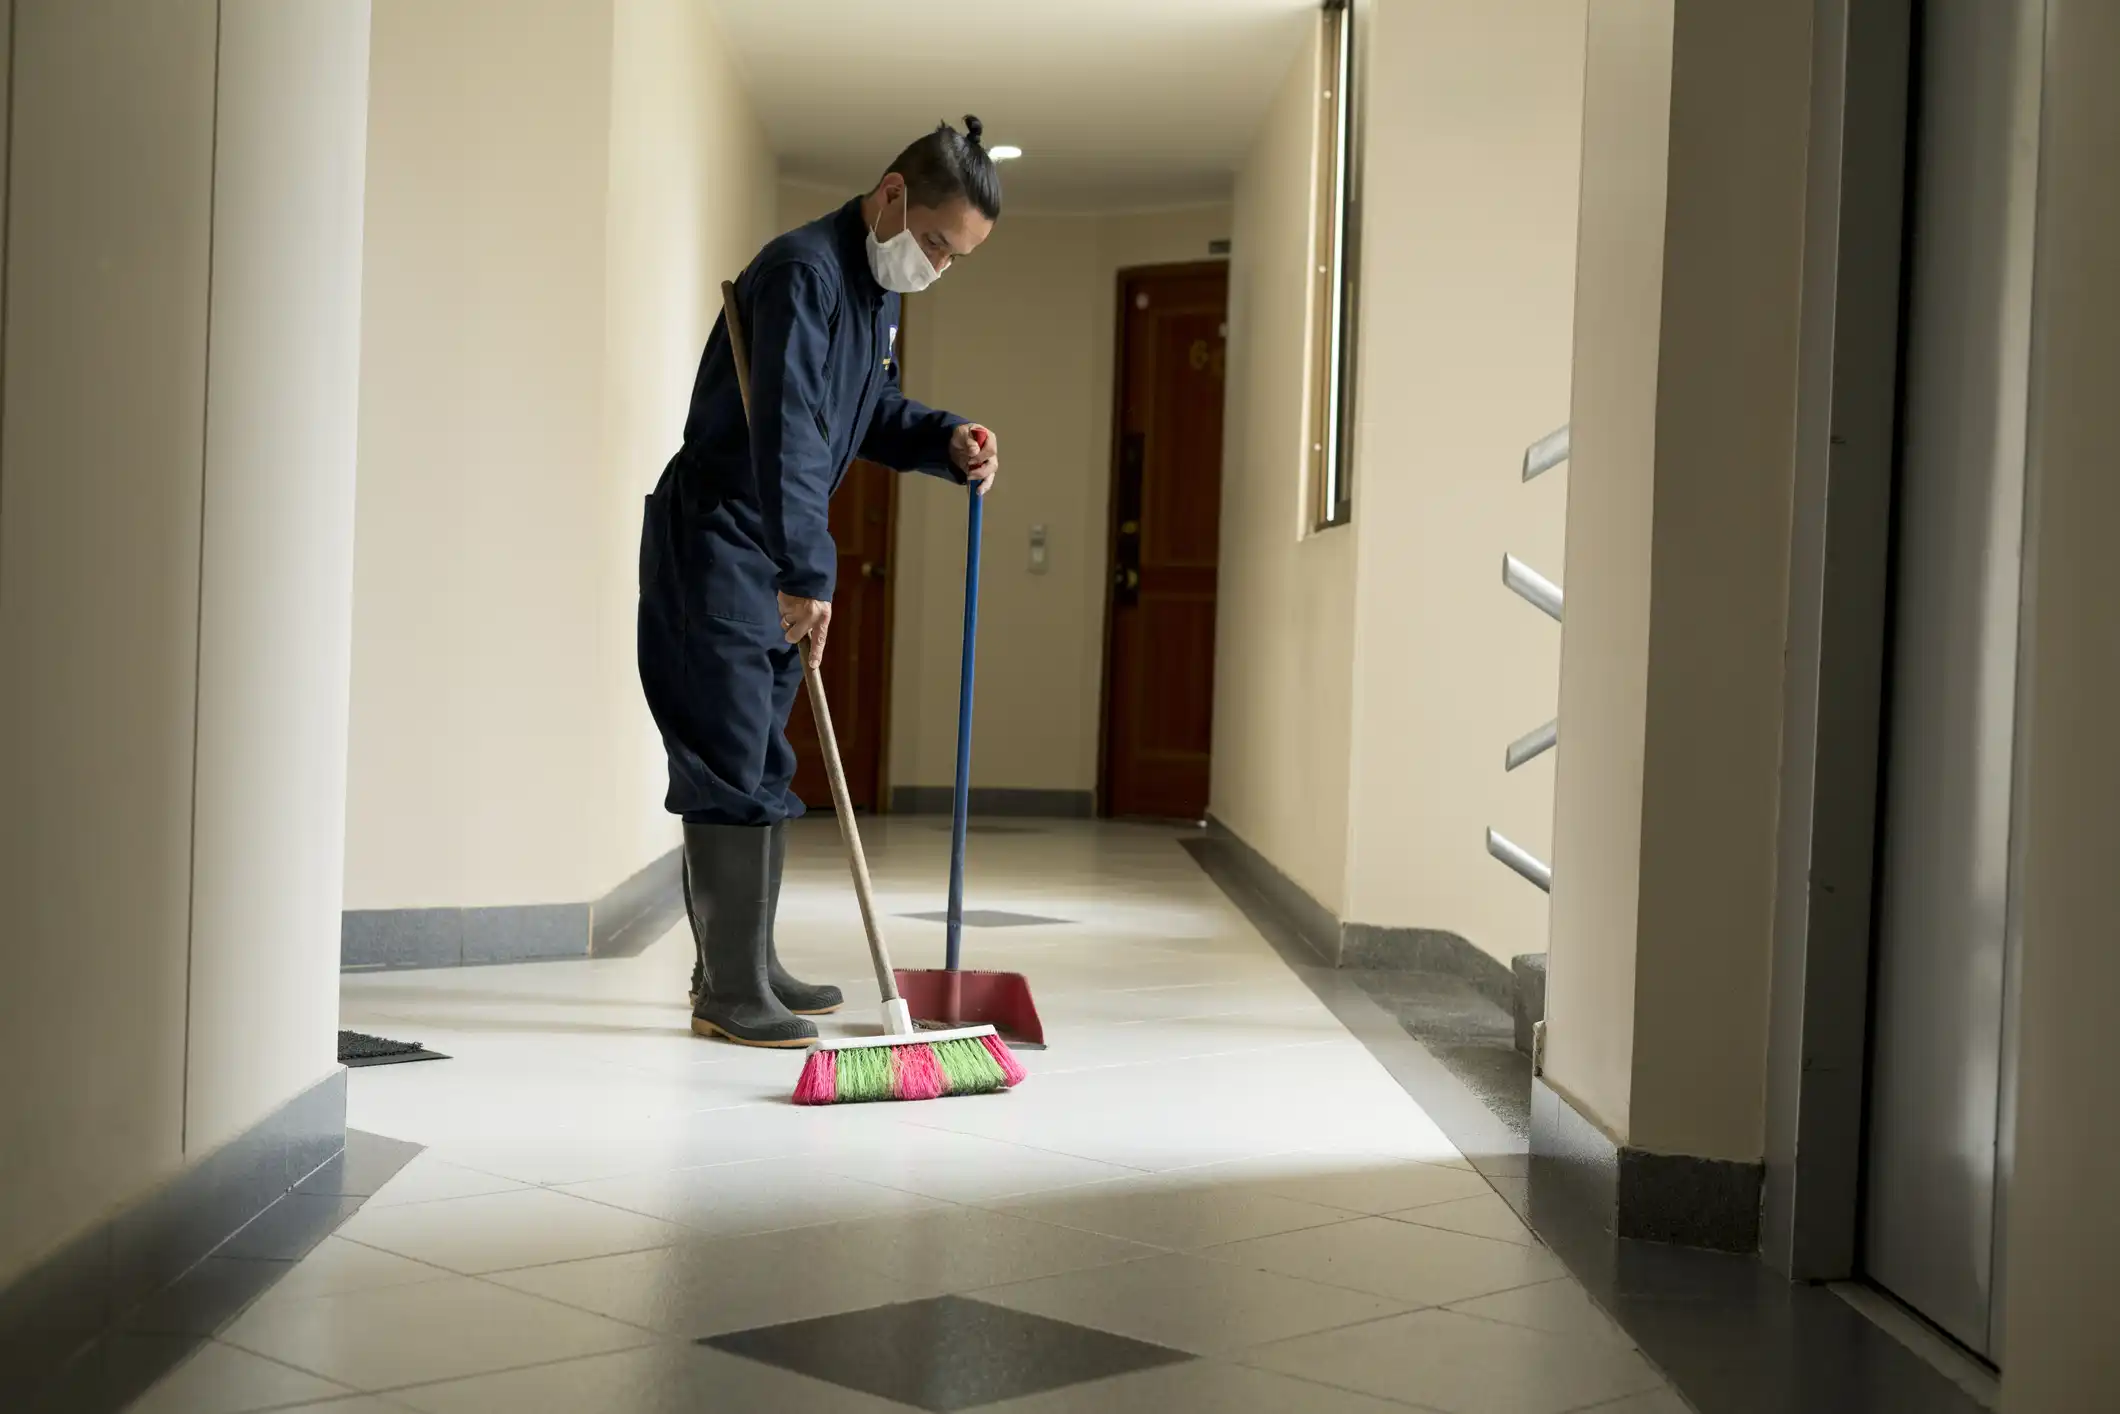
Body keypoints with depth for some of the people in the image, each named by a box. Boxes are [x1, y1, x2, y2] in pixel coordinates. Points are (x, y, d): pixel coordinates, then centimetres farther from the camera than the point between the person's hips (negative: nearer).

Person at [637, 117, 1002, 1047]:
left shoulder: (878, 288, 12)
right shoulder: (803, 270, -19)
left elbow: (874, 412, 22)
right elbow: (786, 429, -29)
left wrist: (947, 444, 2)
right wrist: (806, 572, -35)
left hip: (772, 558, 10)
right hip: (714, 544, -10)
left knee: (761, 769, 13)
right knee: (730, 769, -10)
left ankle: (744, 970, 22)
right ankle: (727, 992, -6)